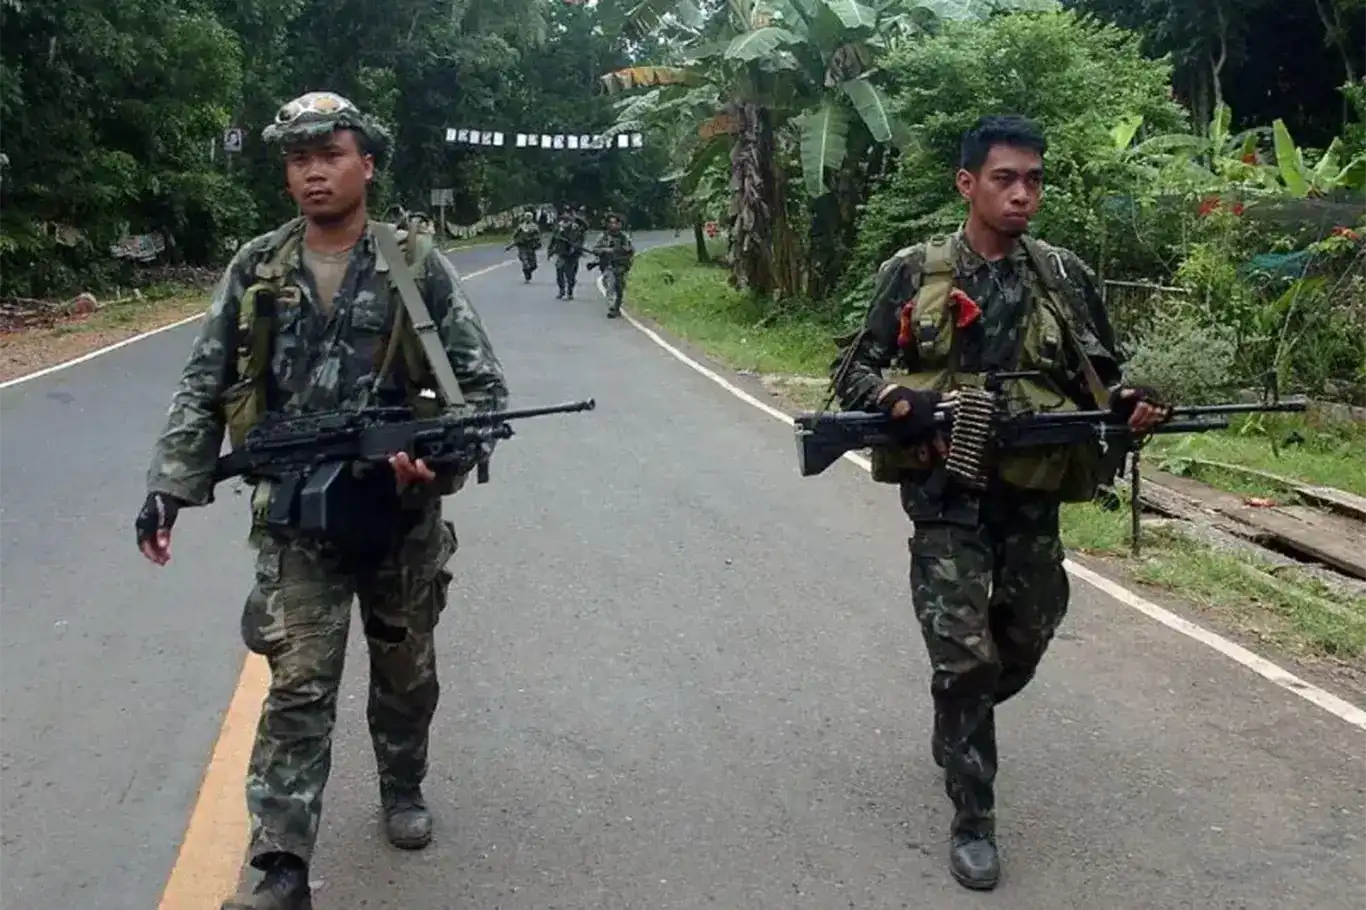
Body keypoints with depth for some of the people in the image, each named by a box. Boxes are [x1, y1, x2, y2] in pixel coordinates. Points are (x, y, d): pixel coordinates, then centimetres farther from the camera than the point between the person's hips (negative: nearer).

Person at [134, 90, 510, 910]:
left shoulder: (417, 267, -5)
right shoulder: (256, 271, 1)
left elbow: (484, 386, -5)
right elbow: (204, 390, 5)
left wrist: (442, 458, -22)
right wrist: (169, 487, -4)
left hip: (402, 510, 0)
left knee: (406, 669, 17)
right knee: (299, 687, -4)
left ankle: (403, 788, 42)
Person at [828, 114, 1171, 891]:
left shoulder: (1065, 276, 2)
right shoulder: (914, 273, -3)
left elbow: (1103, 373, 9)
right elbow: (852, 372, 0)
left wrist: (1134, 405, -14)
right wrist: (908, 405, -20)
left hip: (1033, 493, 3)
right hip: (946, 493, -3)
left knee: (1026, 641, 16)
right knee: (964, 657, -5)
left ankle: (958, 726, 48)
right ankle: (973, 819, 10)